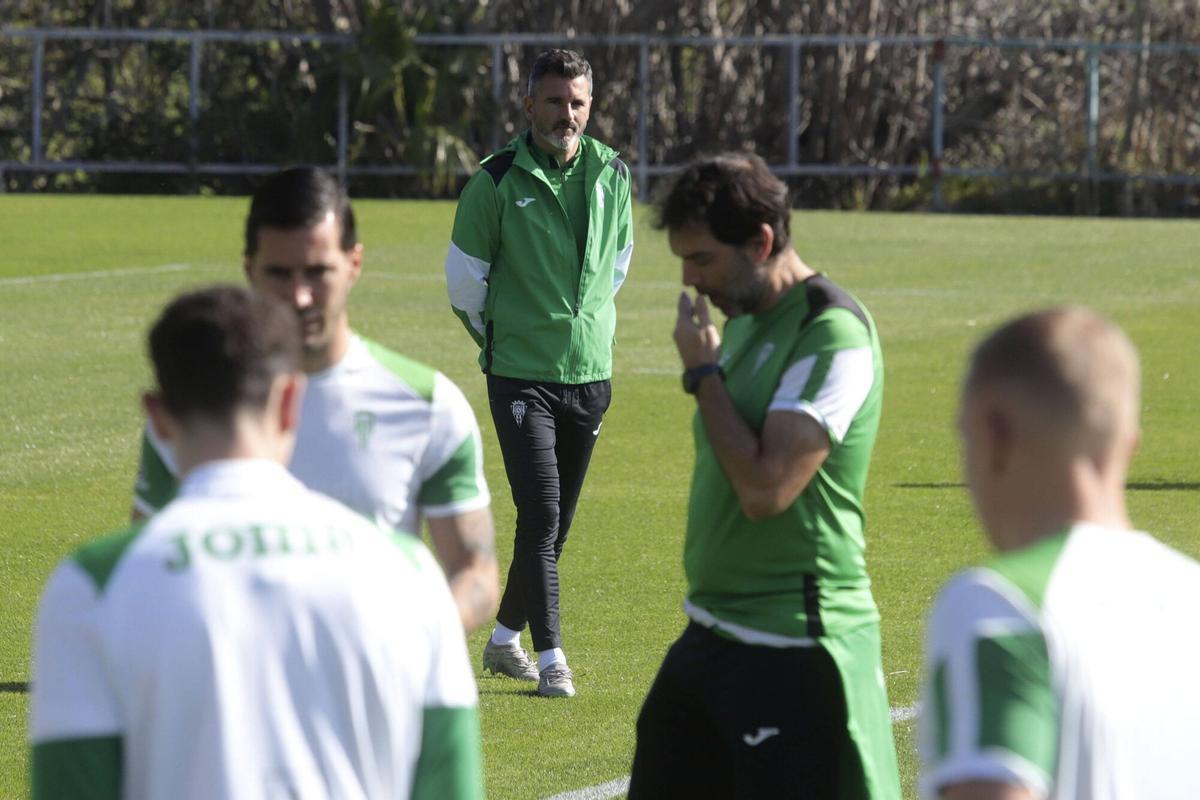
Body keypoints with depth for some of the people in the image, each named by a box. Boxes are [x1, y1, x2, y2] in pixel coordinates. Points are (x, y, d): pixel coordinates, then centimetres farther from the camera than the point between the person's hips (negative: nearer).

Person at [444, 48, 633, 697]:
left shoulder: (613, 174, 3)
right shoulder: (498, 182, -9)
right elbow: (464, 277, 2)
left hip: (590, 375, 5)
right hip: (521, 376, -5)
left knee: (557, 521, 10)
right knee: (540, 515, -13)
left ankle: (505, 638, 26)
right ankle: (550, 658, -8)